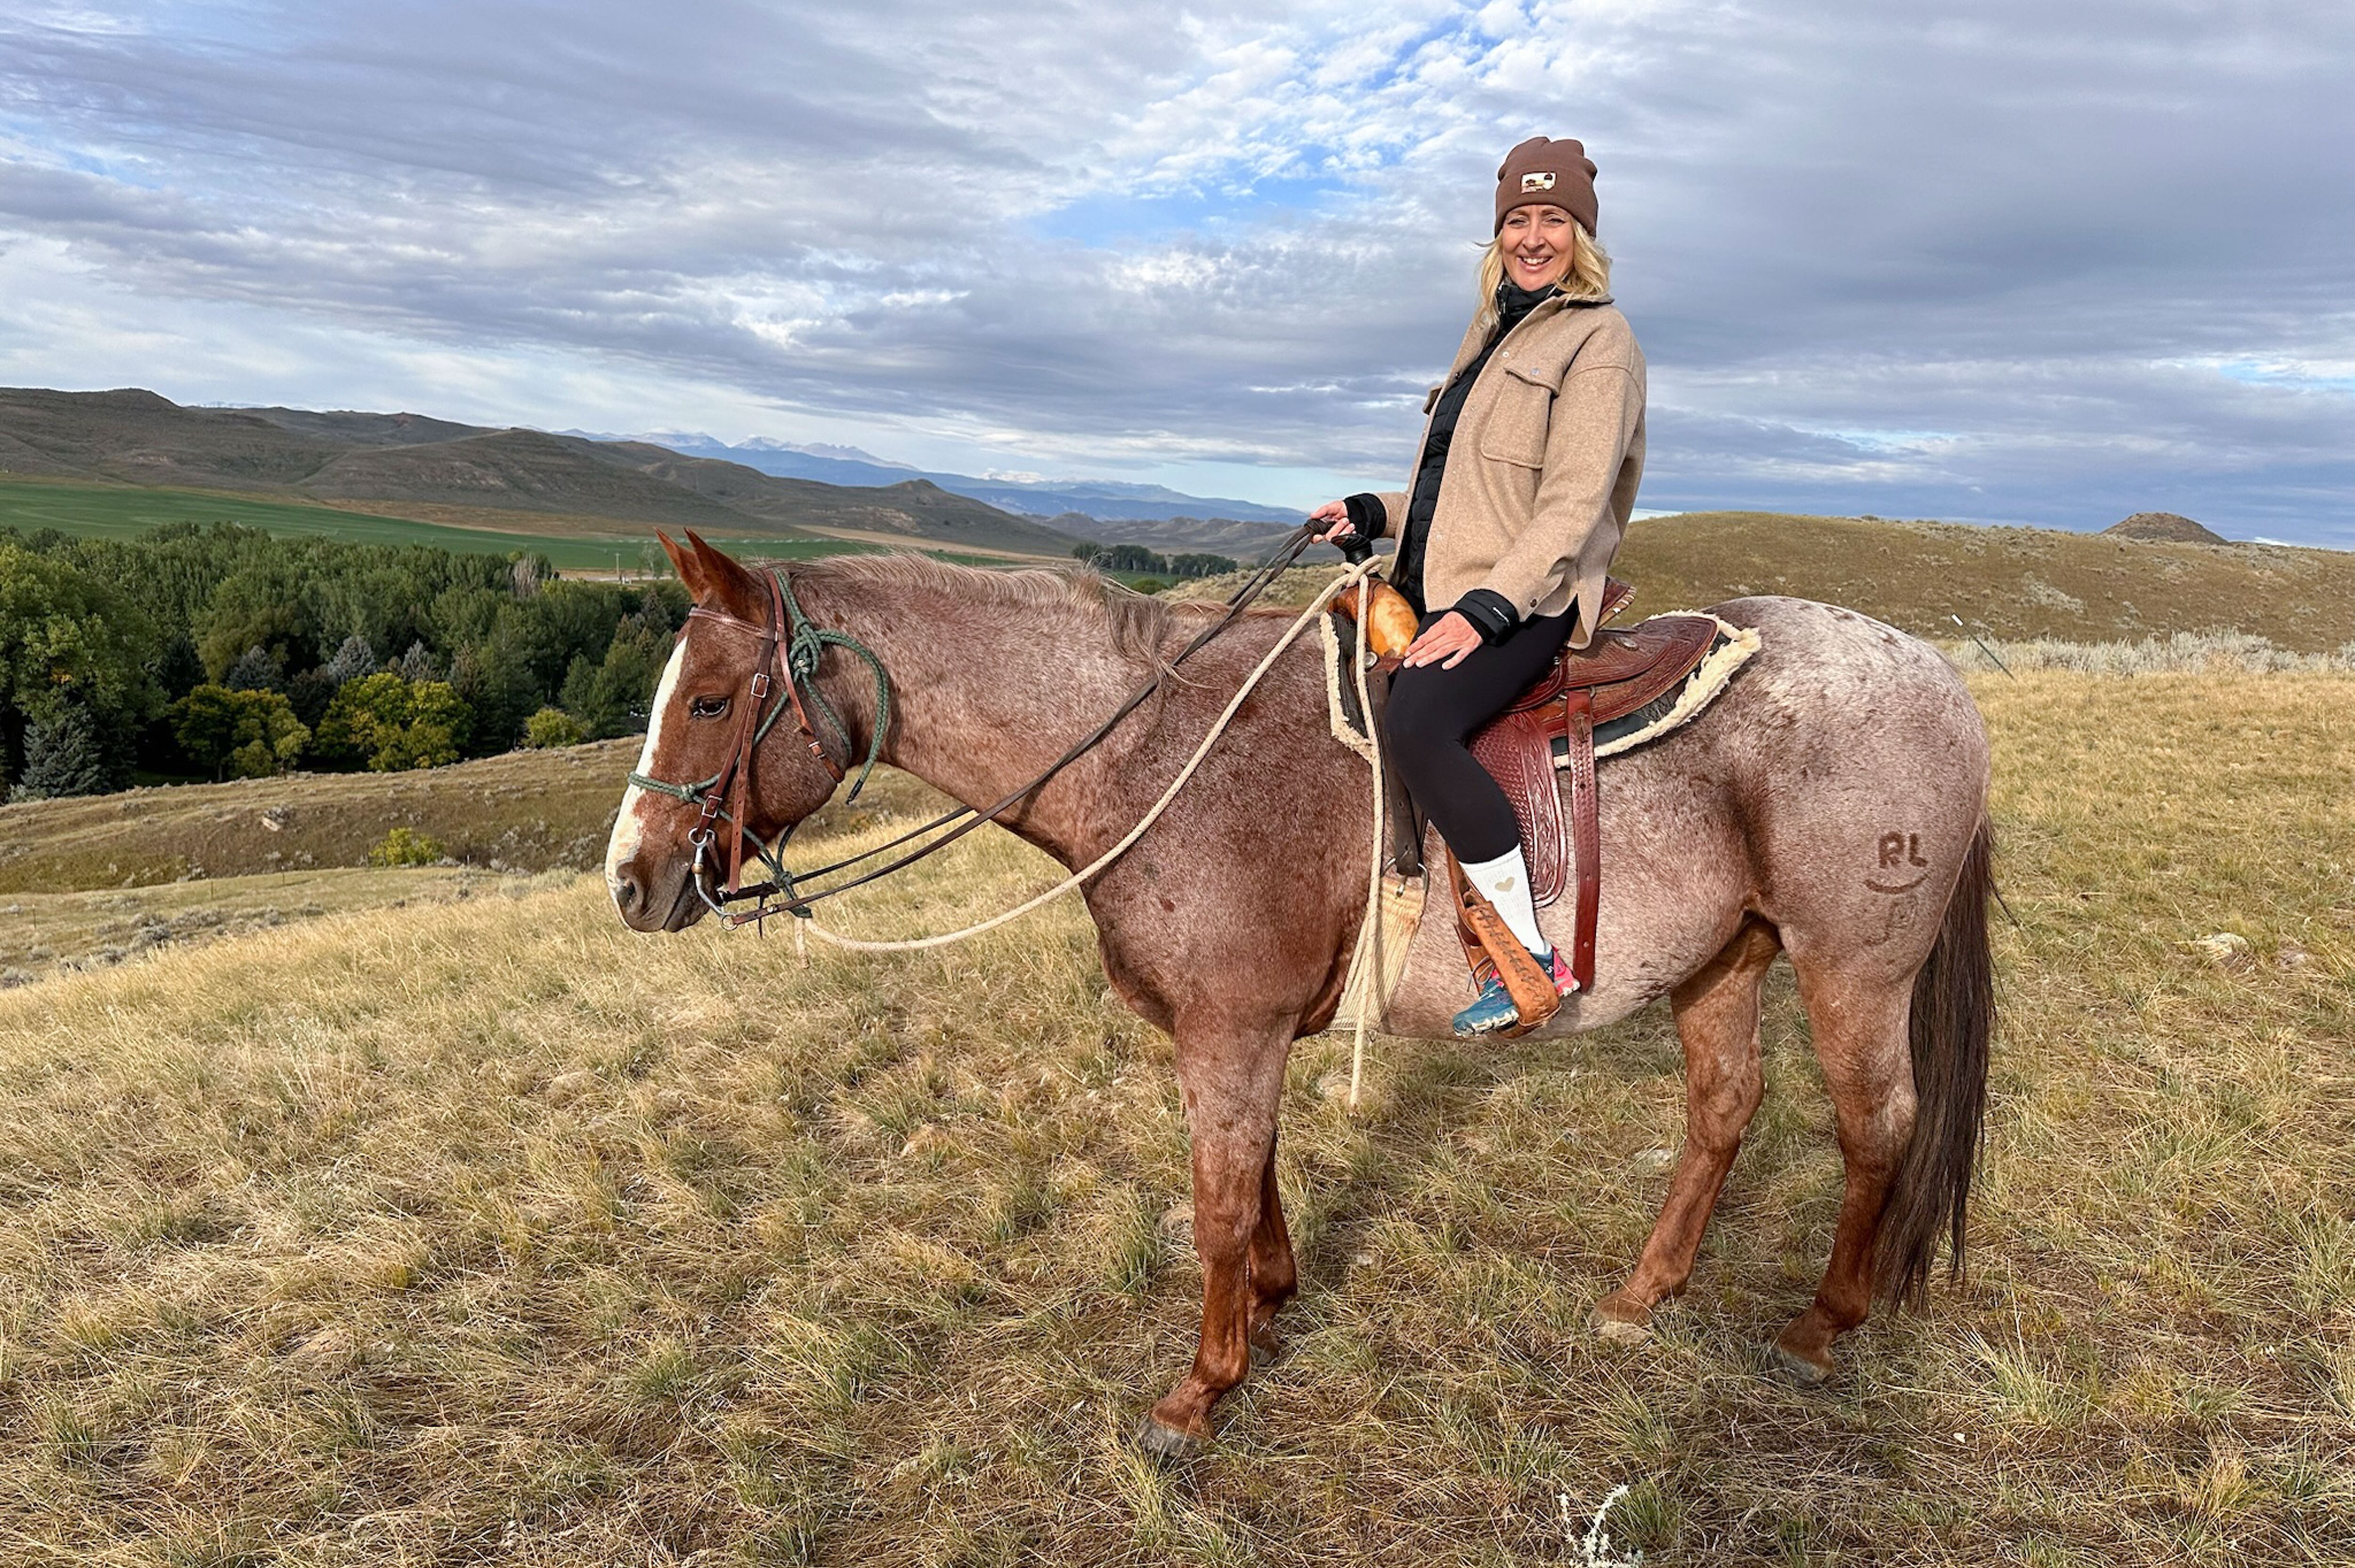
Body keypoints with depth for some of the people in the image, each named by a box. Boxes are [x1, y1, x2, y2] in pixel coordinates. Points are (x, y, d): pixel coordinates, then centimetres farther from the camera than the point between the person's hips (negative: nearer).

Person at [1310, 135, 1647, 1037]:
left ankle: (1533, 960, -24)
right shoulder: (1495, 333, 21)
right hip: (1440, 589, 10)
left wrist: (1485, 610, -27)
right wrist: (1375, 514, 15)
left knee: (1415, 724, -33)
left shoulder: (1598, 342, -5)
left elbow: (1572, 506, -16)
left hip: (1525, 601, -10)